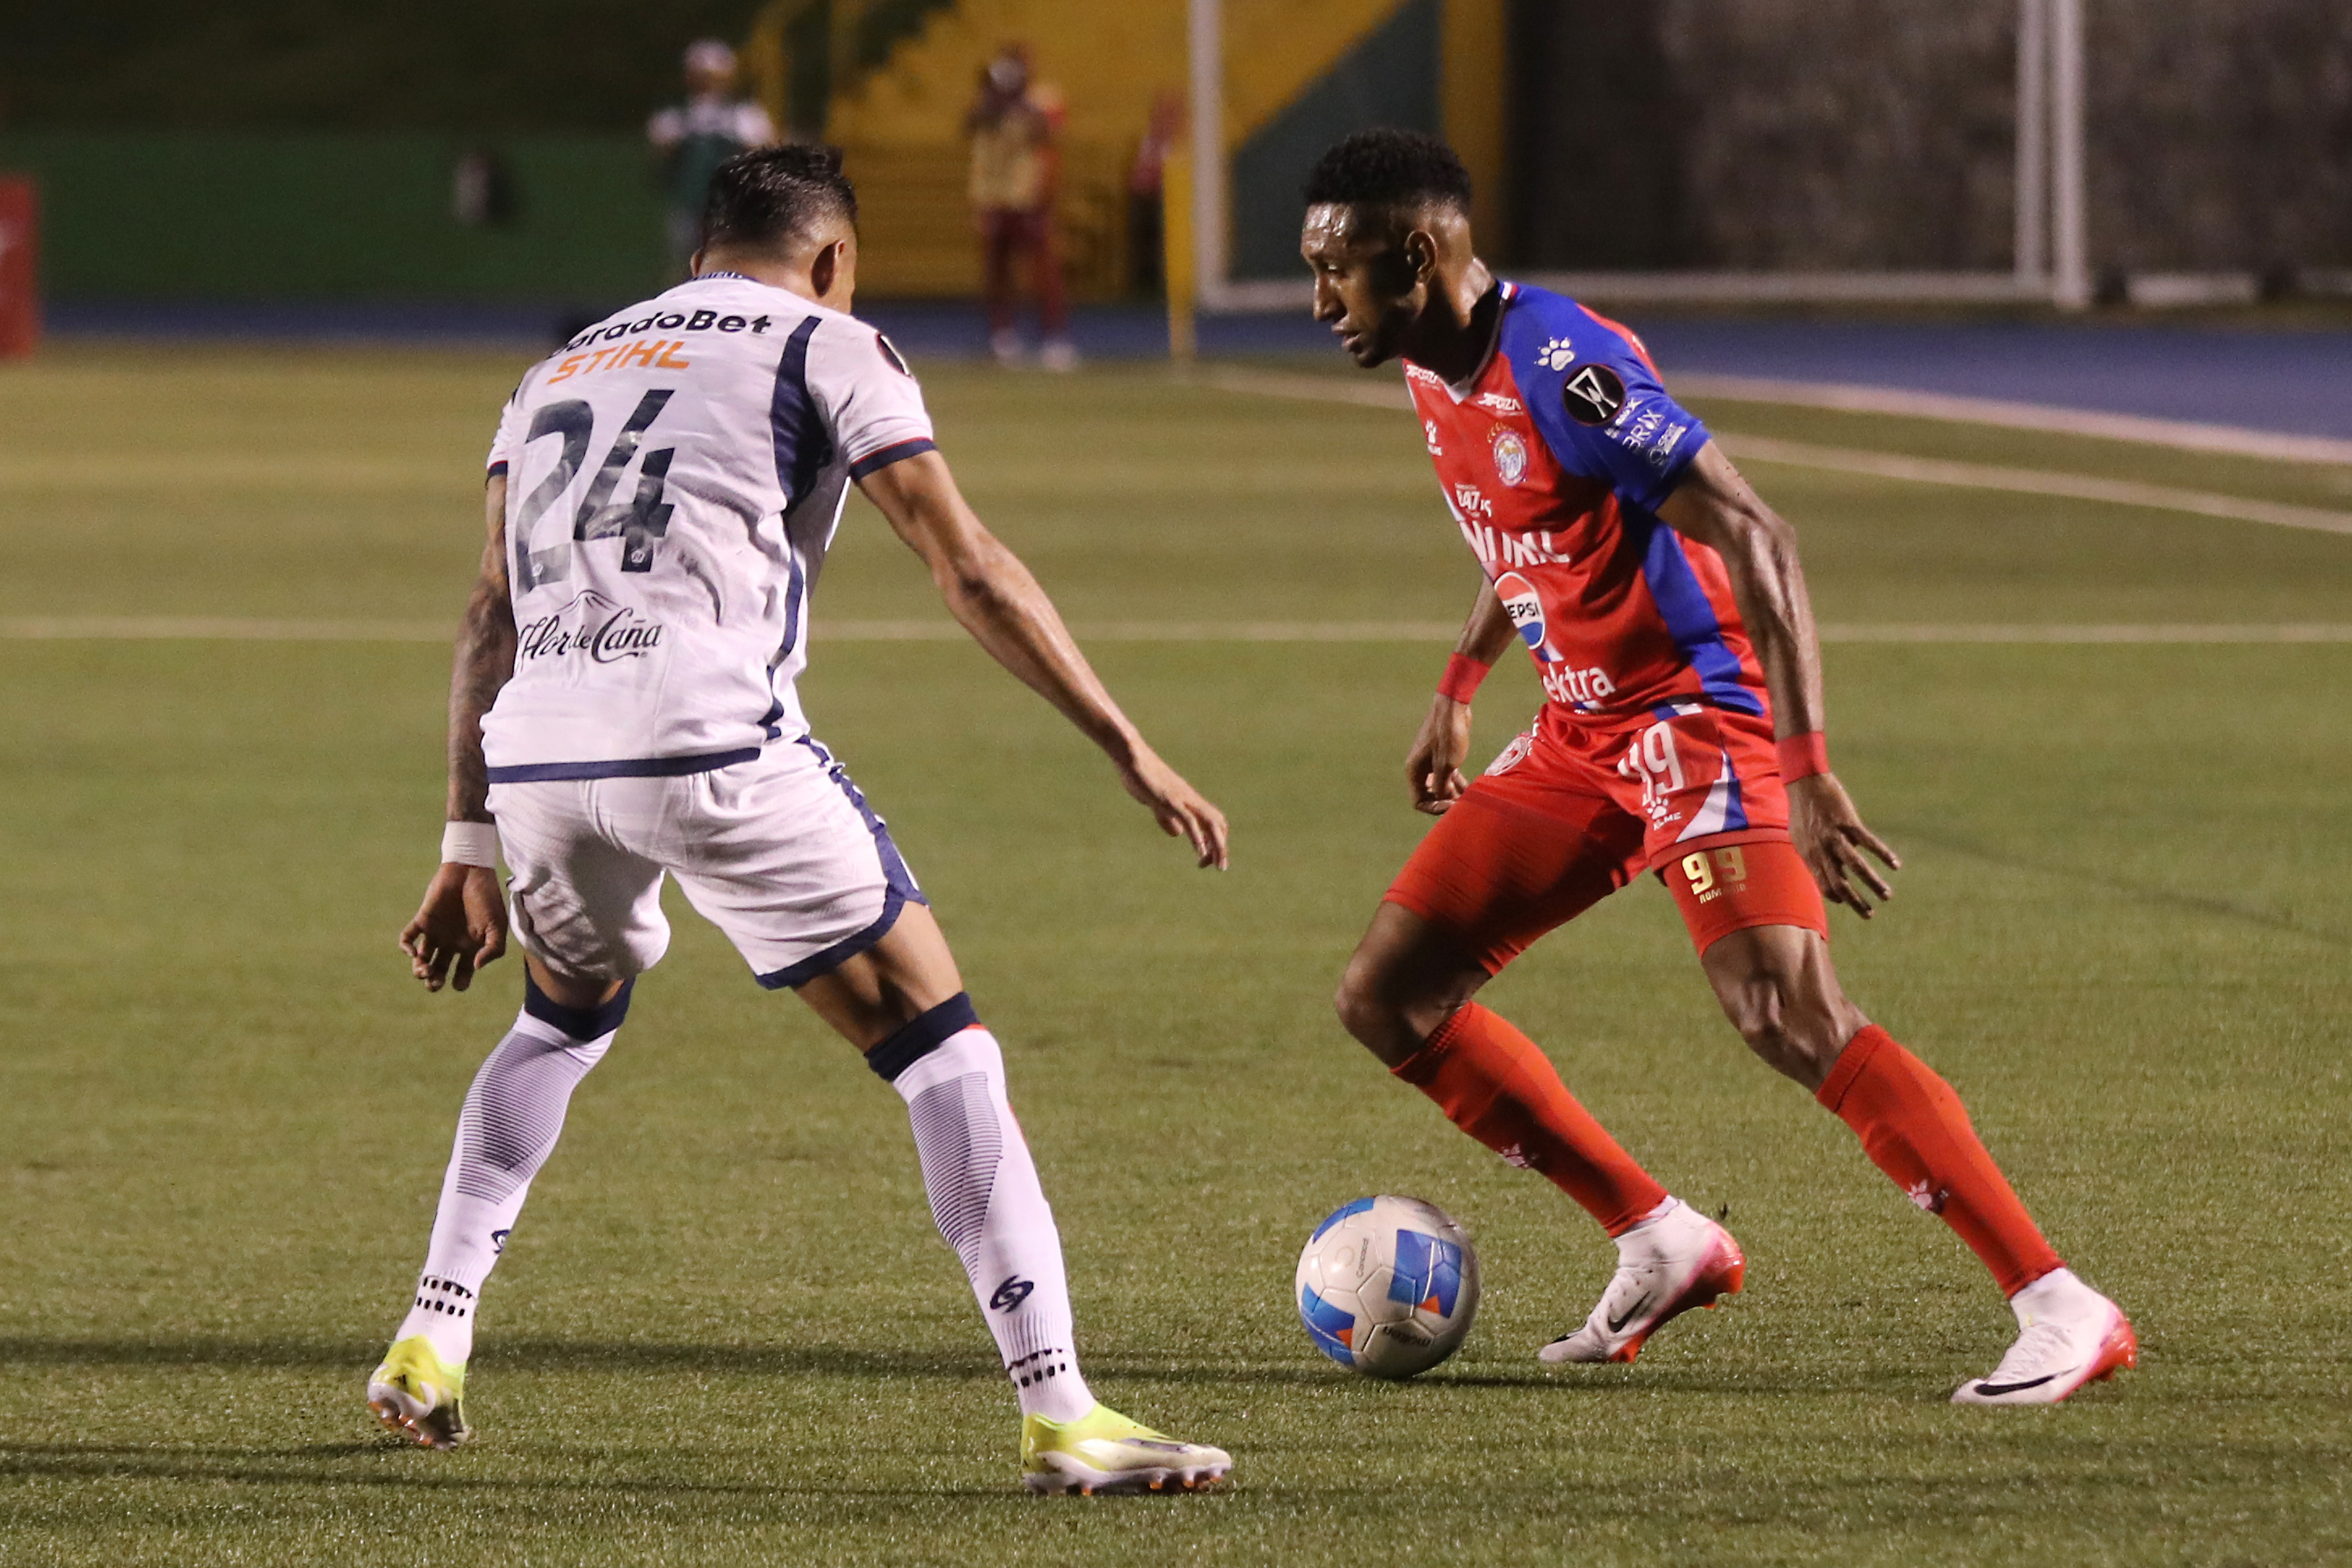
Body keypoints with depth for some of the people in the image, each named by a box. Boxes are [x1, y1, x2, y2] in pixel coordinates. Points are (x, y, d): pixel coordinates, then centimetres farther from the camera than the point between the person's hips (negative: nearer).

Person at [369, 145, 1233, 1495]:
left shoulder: (565, 368, 29)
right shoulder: (823, 347, 12)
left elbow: (493, 618, 24)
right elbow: (970, 571, 3)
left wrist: (471, 854, 25)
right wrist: (1131, 751, 5)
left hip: (534, 759, 6)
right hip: (714, 747, -6)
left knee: (566, 1019, 35)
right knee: (942, 1043, 0)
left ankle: (431, 1345, 29)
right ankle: (1058, 1411, -9)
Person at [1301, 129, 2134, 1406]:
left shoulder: (1560, 367, -23)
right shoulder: (1437, 369, 6)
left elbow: (1755, 542, -26)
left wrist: (1807, 776, -32)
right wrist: (1457, 691, 31)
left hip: (1693, 714, -9)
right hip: (1580, 734, 10)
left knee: (1792, 1021, -24)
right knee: (1386, 1000, 5)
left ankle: (2063, 1311, -21)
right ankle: (1661, 1245, 14)